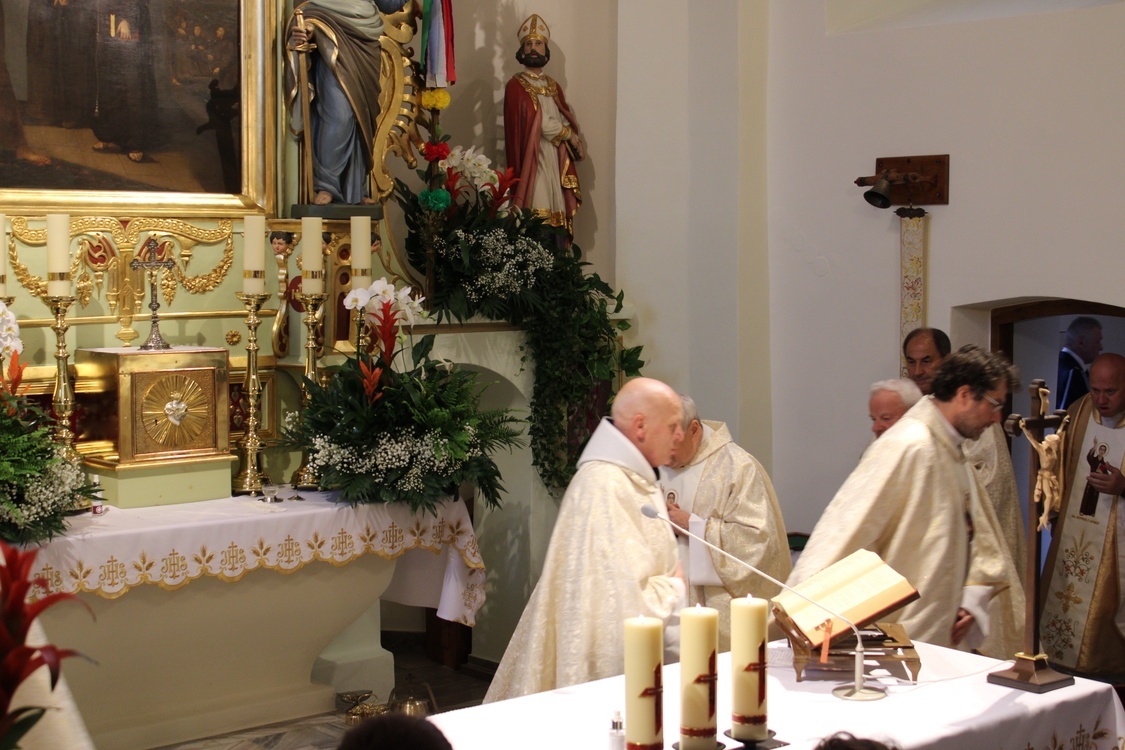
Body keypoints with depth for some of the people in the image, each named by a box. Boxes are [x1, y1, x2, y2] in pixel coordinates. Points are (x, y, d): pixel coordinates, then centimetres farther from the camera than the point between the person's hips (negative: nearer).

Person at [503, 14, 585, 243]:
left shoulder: (553, 86, 18)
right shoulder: (515, 86, -3)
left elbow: (566, 121, 14)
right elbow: (542, 123, -10)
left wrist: (573, 140, -7)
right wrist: (570, 135, -1)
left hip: (553, 160, 6)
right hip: (530, 160, -6)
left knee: (555, 216, 1)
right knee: (535, 221, -13)